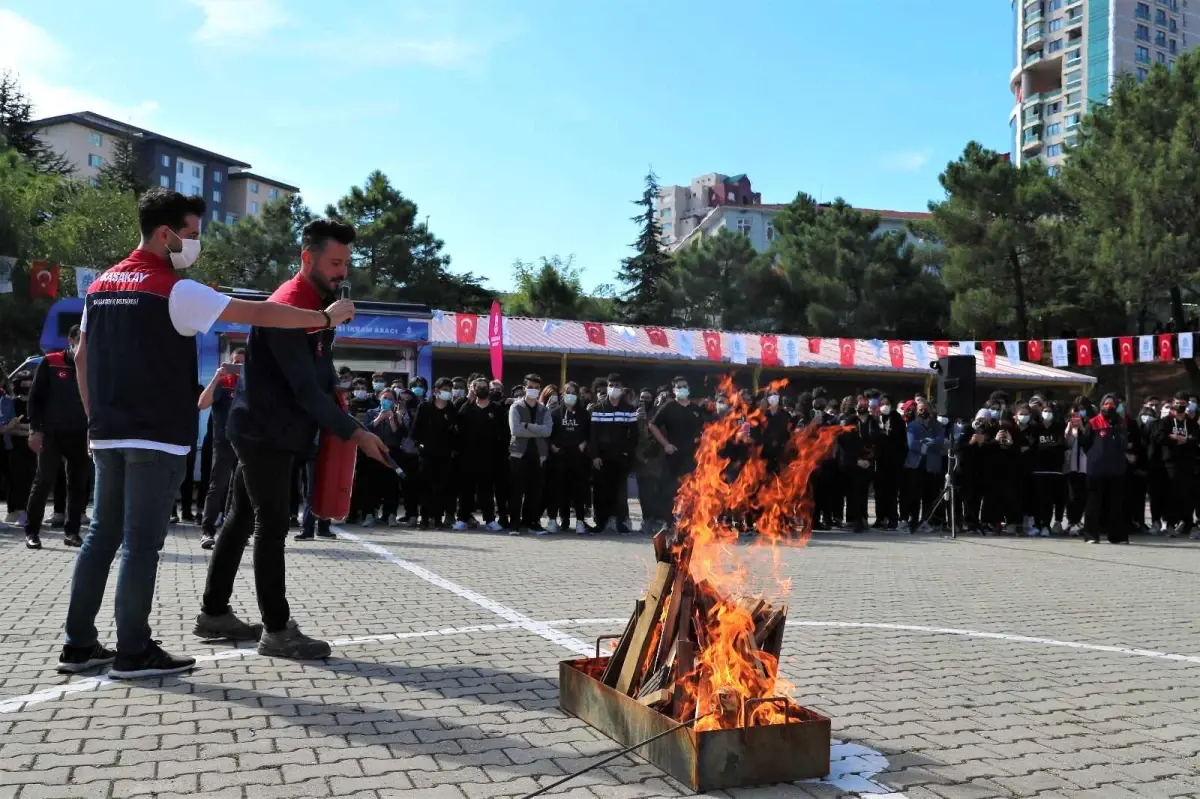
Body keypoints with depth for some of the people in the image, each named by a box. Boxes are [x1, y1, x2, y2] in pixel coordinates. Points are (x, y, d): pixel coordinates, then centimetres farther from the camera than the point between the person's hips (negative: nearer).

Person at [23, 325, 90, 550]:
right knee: (44, 481, -4)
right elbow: (35, 397, 0)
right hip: (52, 433, -3)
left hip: (81, 435, 3)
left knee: (78, 485, 4)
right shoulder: (50, 363, 1)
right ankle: (31, 531, 4)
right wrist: (35, 429, -8)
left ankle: (71, 531, 12)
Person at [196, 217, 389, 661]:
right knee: (272, 527, -6)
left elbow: (320, 374, 17)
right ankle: (277, 631, 0)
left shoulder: (320, 303, 11)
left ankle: (214, 615, 23)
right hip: (265, 433, -9)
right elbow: (304, 387, -24)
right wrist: (354, 433, -26)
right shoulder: (286, 308, -20)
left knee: (243, 520, 14)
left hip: (268, 432, 9)